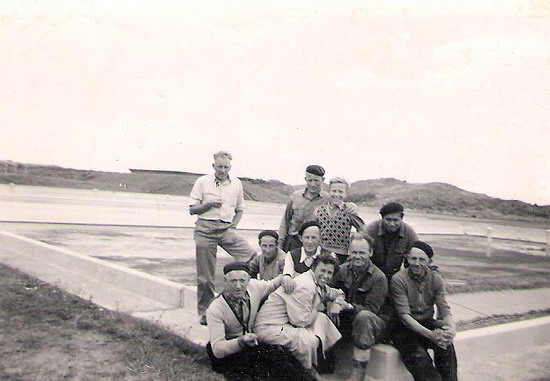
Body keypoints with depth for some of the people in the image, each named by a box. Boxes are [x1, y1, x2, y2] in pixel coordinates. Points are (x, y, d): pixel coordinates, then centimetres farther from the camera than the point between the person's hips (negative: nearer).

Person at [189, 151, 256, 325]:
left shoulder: (236, 183, 10)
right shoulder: (202, 182, 4)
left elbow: (239, 209, 21)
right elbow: (192, 209, 5)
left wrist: (233, 226, 6)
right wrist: (209, 204, -12)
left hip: (226, 229, 2)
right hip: (205, 228, -2)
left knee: (252, 255, -20)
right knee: (205, 274, 4)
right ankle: (204, 312, 19)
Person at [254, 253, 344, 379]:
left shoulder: (318, 284, 7)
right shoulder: (304, 286, -23)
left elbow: (338, 293, 24)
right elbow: (301, 320, -25)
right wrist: (318, 307, -9)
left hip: (287, 322, 10)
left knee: (322, 318, 6)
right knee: (309, 340, -25)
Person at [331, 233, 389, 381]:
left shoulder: (379, 277, -11)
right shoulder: (343, 270, 4)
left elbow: (371, 309, -16)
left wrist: (350, 306, -30)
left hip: (373, 323, -4)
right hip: (346, 320, 5)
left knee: (363, 316, -38)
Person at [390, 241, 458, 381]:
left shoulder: (436, 279, 1)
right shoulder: (398, 280, -13)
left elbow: (445, 310, -6)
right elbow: (404, 316, -19)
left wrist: (452, 329, -29)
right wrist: (429, 334, -33)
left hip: (426, 323, 4)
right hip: (404, 328, -3)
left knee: (445, 343, -24)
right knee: (418, 355, -28)